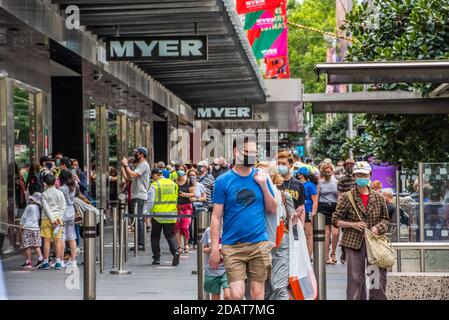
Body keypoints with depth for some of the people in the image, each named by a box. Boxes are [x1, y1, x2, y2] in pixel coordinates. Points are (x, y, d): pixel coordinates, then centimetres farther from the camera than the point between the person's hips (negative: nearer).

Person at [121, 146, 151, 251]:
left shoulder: (144, 165, -9)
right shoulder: (139, 165, 23)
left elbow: (133, 175, -21)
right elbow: (128, 177, 23)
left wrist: (126, 165, -10)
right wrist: (123, 167, 19)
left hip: (139, 197, -10)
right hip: (135, 196, 10)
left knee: (138, 219, -14)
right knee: (138, 220, 9)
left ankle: (140, 244, -17)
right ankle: (139, 243, 12)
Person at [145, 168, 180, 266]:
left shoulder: (154, 185, -8)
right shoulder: (173, 184, 7)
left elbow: (150, 202, -12)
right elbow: (177, 200, 13)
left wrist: (146, 212, -7)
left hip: (157, 215, -3)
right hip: (171, 215, 3)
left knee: (155, 236, 10)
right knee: (170, 235, 8)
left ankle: (156, 258, 12)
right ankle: (175, 251, -16)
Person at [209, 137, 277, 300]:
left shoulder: (261, 177, 7)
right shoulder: (223, 181, -1)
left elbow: (272, 210, 8)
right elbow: (216, 217, -1)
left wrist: (263, 185, -4)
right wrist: (215, 248, -7)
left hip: (259, 244, 2)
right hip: (232, 246, -2)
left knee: (257, 294, 5)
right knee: (236, 295, -8)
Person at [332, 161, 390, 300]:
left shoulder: (378, 197, 8)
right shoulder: (347, 197, 1)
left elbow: (386, 219, 15)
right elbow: (335, 220, 4)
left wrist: (378, 227, -6)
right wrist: (353, 224, -11)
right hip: (354, 242, -2)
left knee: (380, 276, 2)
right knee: (355, 278, 0)